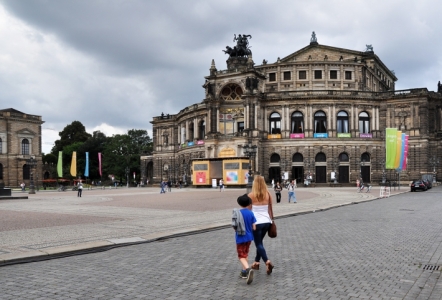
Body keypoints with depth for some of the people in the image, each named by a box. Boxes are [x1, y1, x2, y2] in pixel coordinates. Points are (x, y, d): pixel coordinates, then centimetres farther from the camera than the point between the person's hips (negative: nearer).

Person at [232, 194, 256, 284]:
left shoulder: (236, 213, -10)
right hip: (249, 237, 3)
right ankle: (244, 272, 28)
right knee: (246, 254, 21)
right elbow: (254, 227, -6)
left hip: (240, 238, -3)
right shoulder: (251, 213, -5)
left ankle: (248, 269, -24)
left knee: (241, 256, 0)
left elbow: (234, 227, -12)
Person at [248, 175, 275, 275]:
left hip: (256, 222, -5)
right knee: (259, 242, 21)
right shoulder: (268, 194, 1)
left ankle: (268, 262, -16)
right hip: (266, 222, 5)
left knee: (259, 244, 3)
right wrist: (272, 220, 19)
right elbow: (270, 210, 7)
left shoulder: (251, 195, -10)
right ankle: (256, 263, 29)